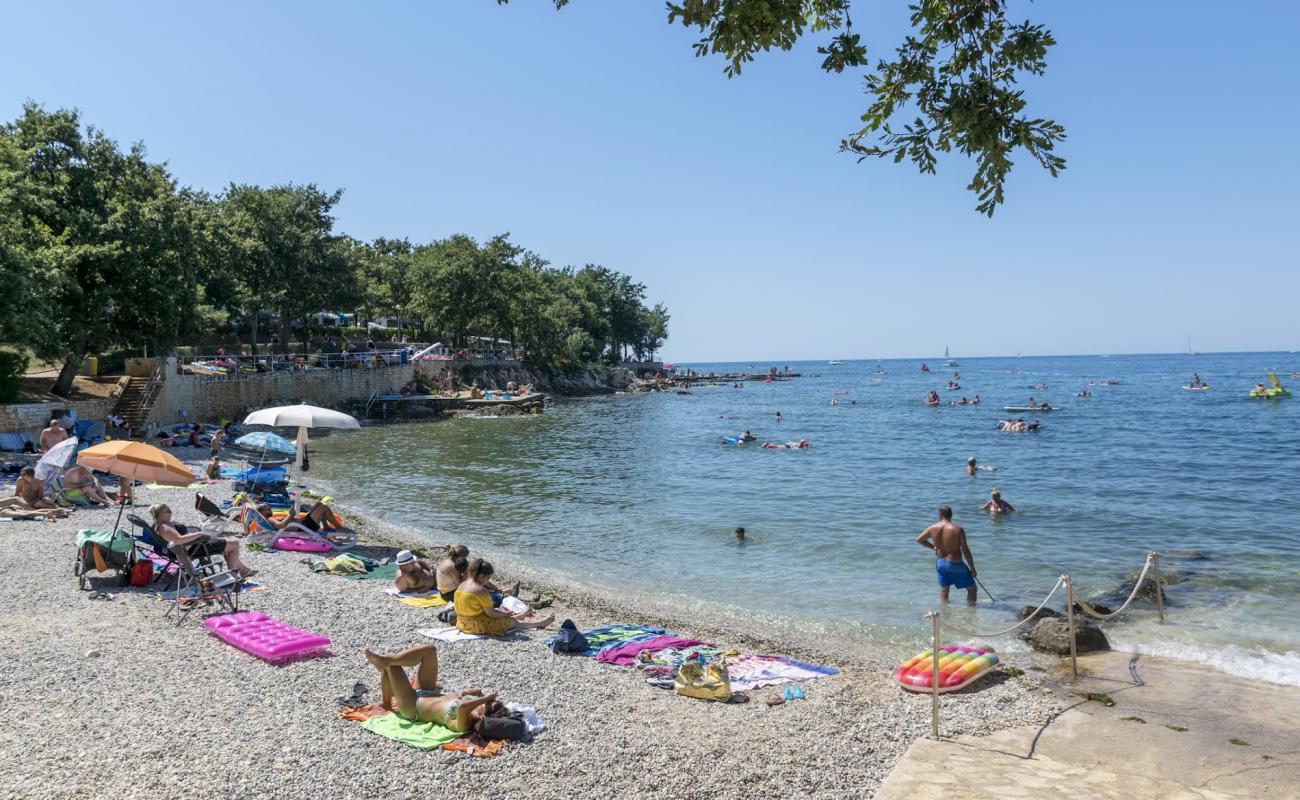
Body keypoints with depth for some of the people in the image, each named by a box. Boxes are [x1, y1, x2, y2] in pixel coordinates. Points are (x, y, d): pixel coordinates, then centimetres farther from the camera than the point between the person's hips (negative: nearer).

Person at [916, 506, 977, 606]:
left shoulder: (933, 528, -5)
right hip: (955, 564, -5)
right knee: (972, 589, 10)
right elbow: (965, 550, -15)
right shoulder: (958, 529, -17)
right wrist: (972, 568, -5)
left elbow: (919, 539, 9)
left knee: (944, 589, 24)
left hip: (940, 563, 5)